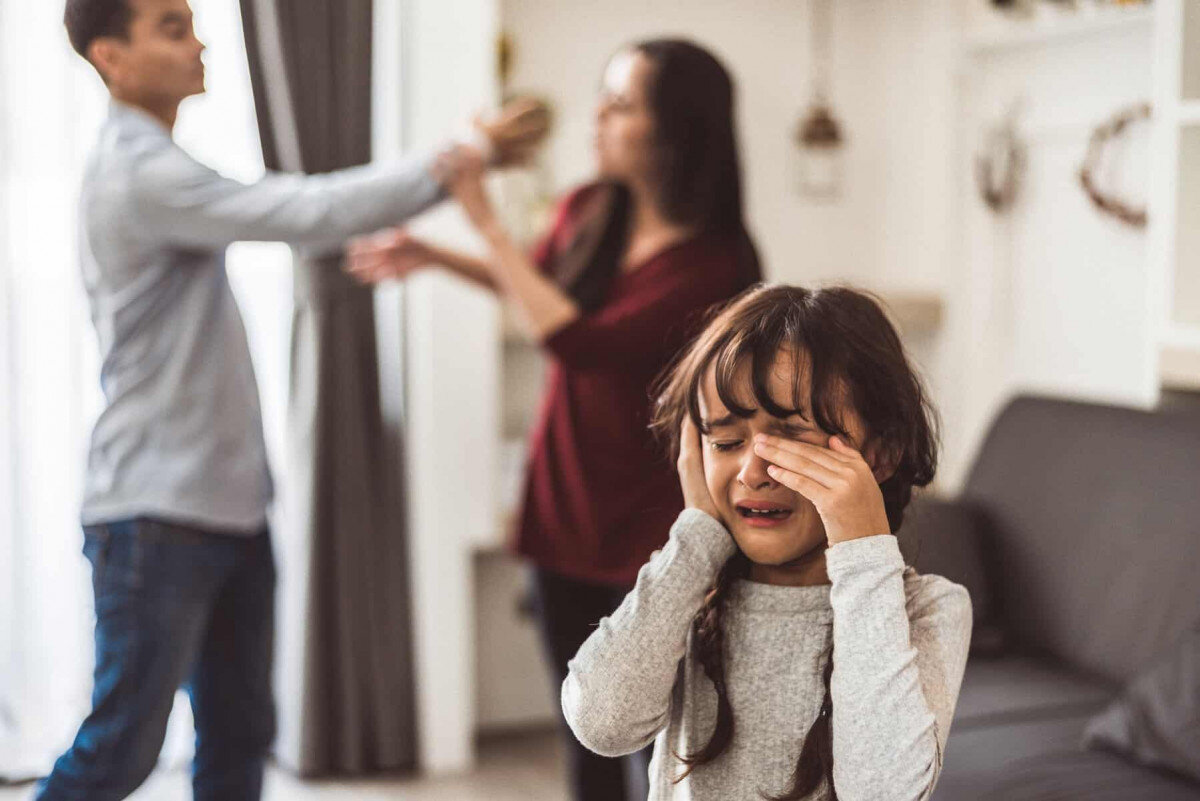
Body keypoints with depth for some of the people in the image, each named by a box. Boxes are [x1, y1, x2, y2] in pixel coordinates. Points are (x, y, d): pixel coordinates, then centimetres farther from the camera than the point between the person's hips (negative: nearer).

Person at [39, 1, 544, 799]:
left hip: (227, 505, 9)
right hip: (156, 517, -9)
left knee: (239, 737, 12)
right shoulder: (139, 172, -16)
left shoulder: (158, 166, 17)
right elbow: (310, 212, -24)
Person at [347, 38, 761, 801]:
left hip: (654, 533, -6)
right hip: (566, 509, 6)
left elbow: (580, 343, -30)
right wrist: (434, 255, 9)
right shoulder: (588, 210, -3)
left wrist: (488, 223, -26)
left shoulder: (717, 262, -22)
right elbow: (540, 281, 20)